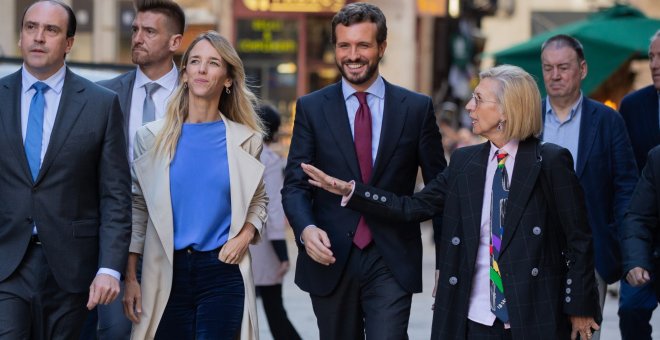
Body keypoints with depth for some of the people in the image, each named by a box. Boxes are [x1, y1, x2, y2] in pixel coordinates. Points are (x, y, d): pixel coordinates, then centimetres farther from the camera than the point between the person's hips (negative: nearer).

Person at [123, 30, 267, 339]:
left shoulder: (245, 139, 5)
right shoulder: (152, 137, 4)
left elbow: (258, 199, 18)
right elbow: (137, 208, 7)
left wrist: (245, 235, -3)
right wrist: (130, 277, 2)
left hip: (223, 271, 0)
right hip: (166, 272, 0)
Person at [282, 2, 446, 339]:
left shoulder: (417, 108, 3)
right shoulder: (311, 108, 4)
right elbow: (295, 184, 2)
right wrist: (305, 228, -19)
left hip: (391, 261, -1)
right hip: (331, 259, 2)